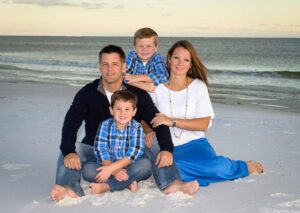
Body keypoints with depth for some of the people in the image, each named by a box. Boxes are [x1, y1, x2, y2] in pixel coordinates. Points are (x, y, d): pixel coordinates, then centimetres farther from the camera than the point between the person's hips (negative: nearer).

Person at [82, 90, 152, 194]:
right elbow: (100, 151, -10)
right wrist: (114, 171, -26)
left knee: (145, 164, -30)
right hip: (108, 166, 1)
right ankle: (128, 183, -26)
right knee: (88, 169, -25)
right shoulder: (105, 126, -2)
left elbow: (133, 154, -16)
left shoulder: (137, 128, -5)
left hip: (130, 168, 0)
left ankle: (106, 186, -30)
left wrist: (111, 168, -27)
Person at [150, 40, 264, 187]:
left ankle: (245, 167, 2)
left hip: (194, 143, 0)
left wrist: (172, 122, -17)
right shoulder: (158, 87, 5)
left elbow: (204, 124, -6)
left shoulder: (198, 86, 3)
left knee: (213, 167, -33)